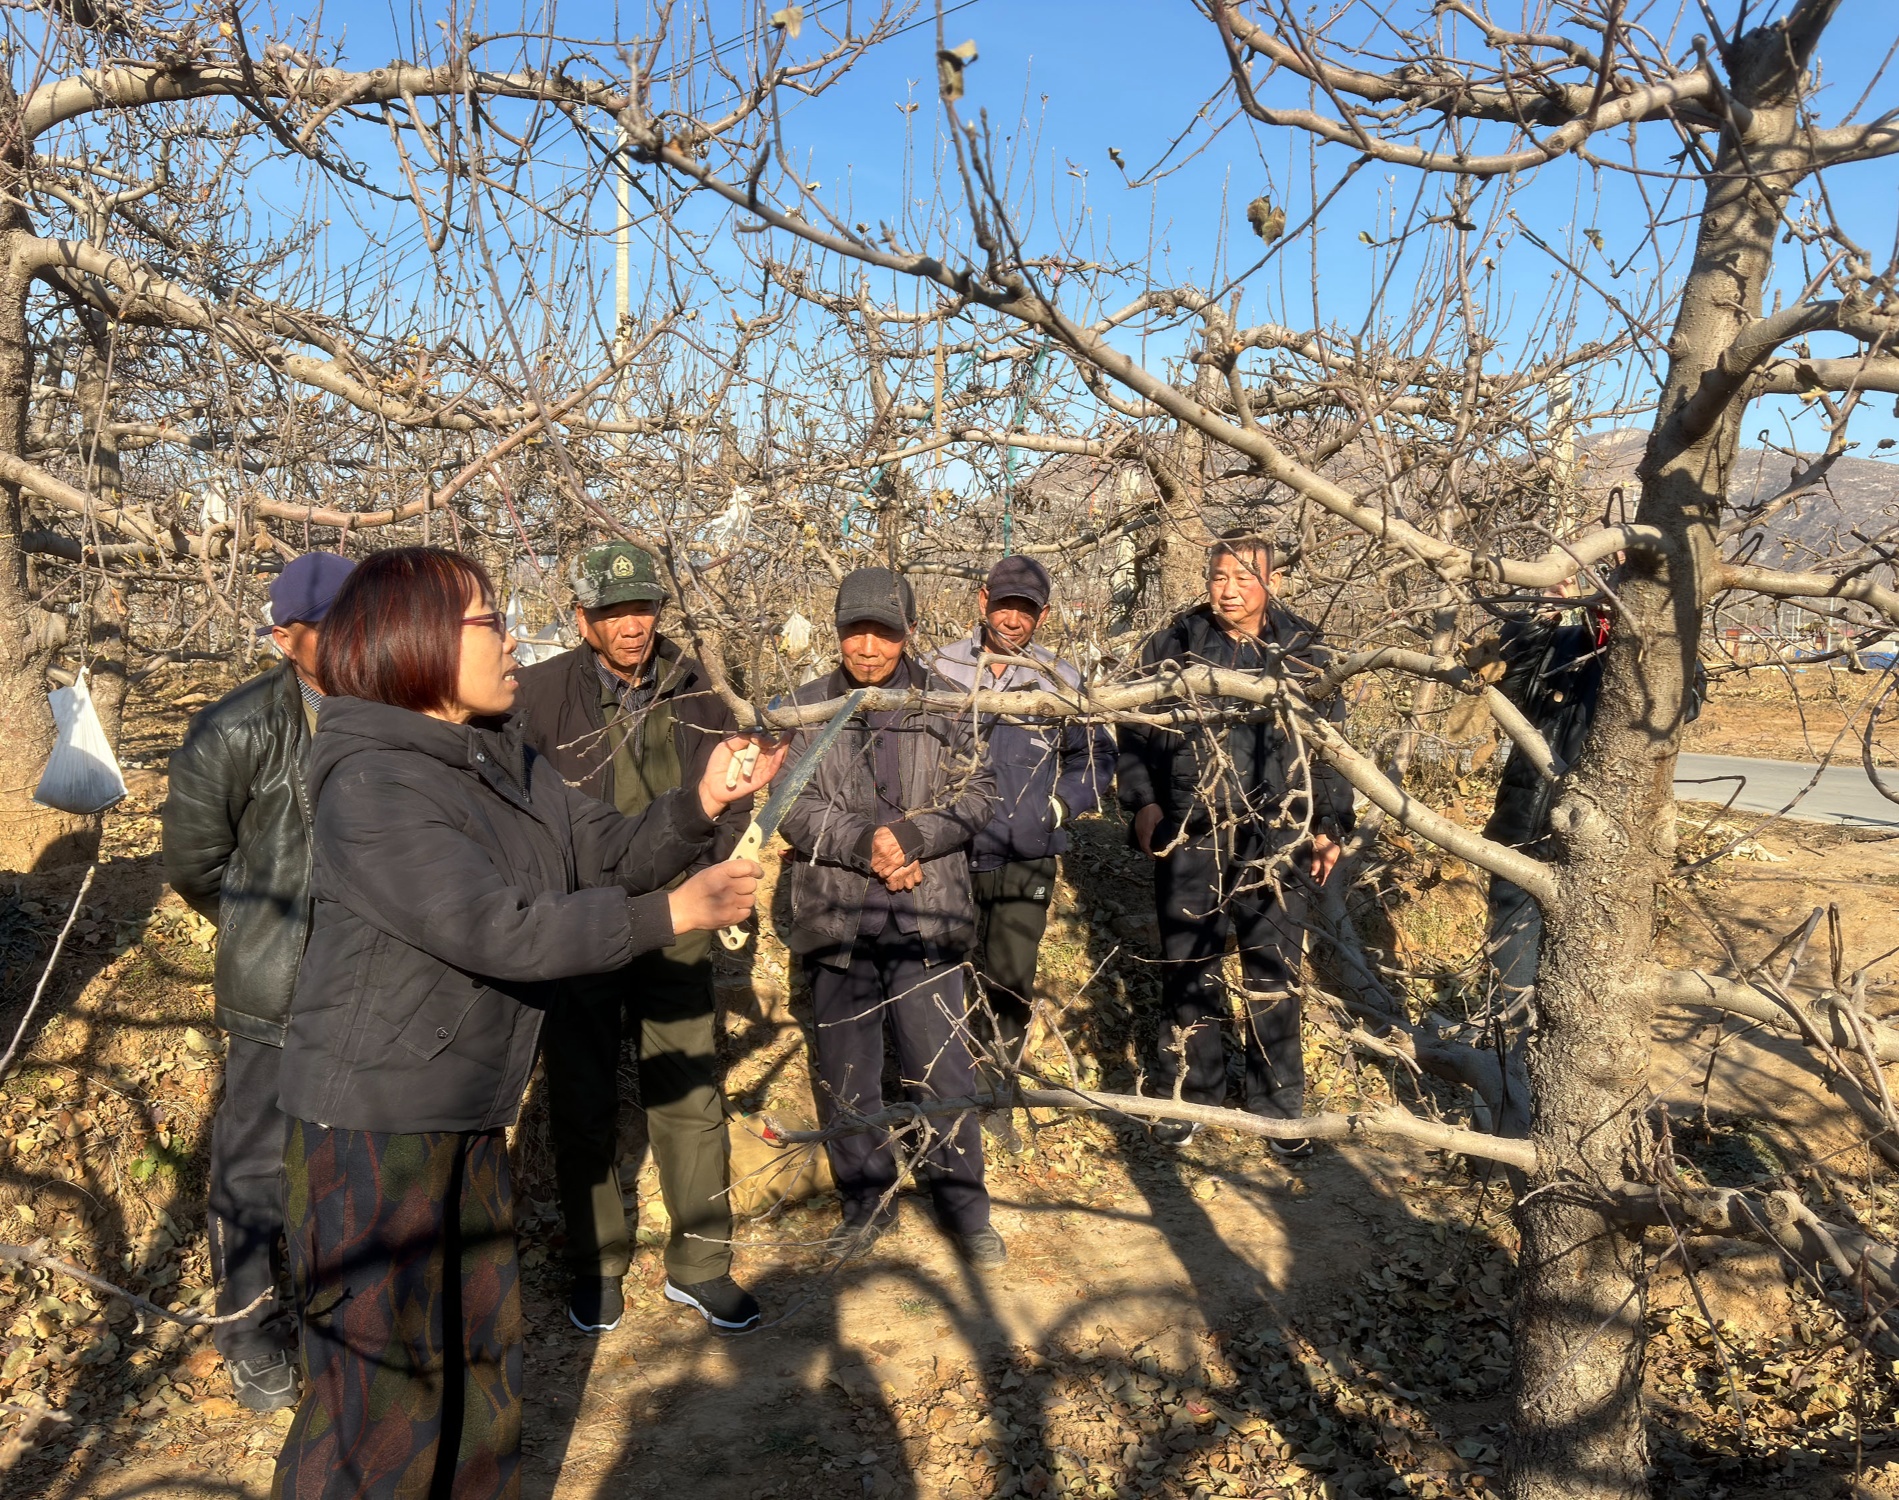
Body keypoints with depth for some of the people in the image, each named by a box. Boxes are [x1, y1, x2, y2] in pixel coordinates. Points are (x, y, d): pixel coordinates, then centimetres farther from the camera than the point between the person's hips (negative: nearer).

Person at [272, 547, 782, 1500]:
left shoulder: (498, 761, 6)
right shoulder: (370, 785, -20)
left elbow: (609, 855, 7)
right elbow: (498, 929, -26)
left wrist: (702, 805, -11)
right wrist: (668, 916, -20)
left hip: (467, 1119, 8)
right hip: (374, 1124, -8)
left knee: (481, 1357, 21)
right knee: (381, 1384, 5)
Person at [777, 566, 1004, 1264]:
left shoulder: (943, 701, 2)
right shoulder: (807, 706, 3)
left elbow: (978, 792, -3)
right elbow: (794, 808, -4)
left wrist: (912, 835, -17)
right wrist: (863, 841, -18)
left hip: (926, 920, -1)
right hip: (836, 919, 2)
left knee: (944, 1071, 3)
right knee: (847, 1075, 13)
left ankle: (964, 1206, 22)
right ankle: (868, 1200, 31)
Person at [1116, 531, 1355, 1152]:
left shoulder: (1305, 653, 5)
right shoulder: (1172, 647, 3)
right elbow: (1135, 734, 8)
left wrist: (1329, 826, 4)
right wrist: (1143, 802, -4)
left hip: (1275, 840, 0)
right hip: (1188, 838, 0)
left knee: (1274, 979, 6)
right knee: (1186, 970, 8)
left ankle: (1279, 1109, 20)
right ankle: (1186, 1096, 24)